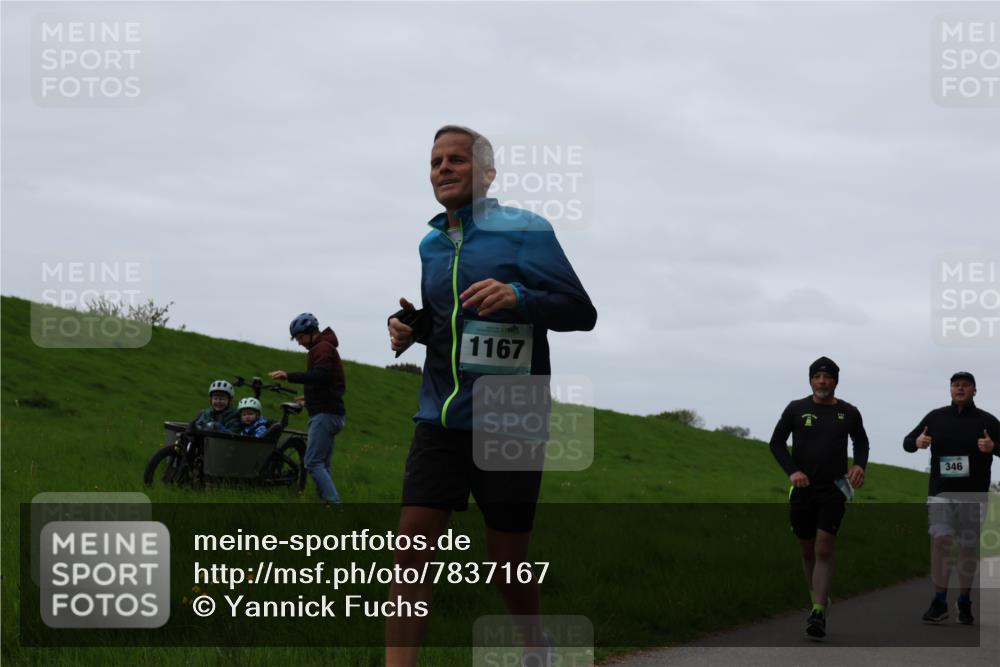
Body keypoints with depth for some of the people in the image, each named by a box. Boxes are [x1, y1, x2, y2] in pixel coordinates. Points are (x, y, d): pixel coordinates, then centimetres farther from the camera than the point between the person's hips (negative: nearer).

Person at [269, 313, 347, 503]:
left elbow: (320, 376, -26)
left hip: (325, 414, -11)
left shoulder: (322, 348, -8)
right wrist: (311, 397, 29)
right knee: (322, 465, 9)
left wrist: (289, 376, -28)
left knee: (313, 462, -15)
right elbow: (338, 385, 28)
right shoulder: (327, 348, 23)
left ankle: (334, 503, -23)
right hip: (330, 413, 11)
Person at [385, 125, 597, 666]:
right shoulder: (431, 244, 13)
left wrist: (517, 296, -26)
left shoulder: (525, 230, -4)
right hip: (441, 418, 5)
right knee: (412, 545, -10)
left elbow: (581, 311, -8)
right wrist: (412, 327, 4)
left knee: (507, 563, 5)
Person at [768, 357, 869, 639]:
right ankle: (819, 600, 29)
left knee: (824, 550, -13)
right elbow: (776, 443, 5)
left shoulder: (848, 413, 4)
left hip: (833, 489, -1)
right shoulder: (796, 409, 1)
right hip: (802, 489, 1)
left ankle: (818, 614, -16)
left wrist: (860, 465, 2)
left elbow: (861, 441, 21)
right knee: (808, 551, 9)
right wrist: (791, 471, -10)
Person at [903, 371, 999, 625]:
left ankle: (964, 603, 18)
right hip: (940, 492, 0)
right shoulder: (936, 417, 8)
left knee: (969, 547, 5)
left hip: (973, 494, 0)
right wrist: (916, 442, -10)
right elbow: (907, 442, 13)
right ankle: (939, 602, -11)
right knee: (940, 540, -13)